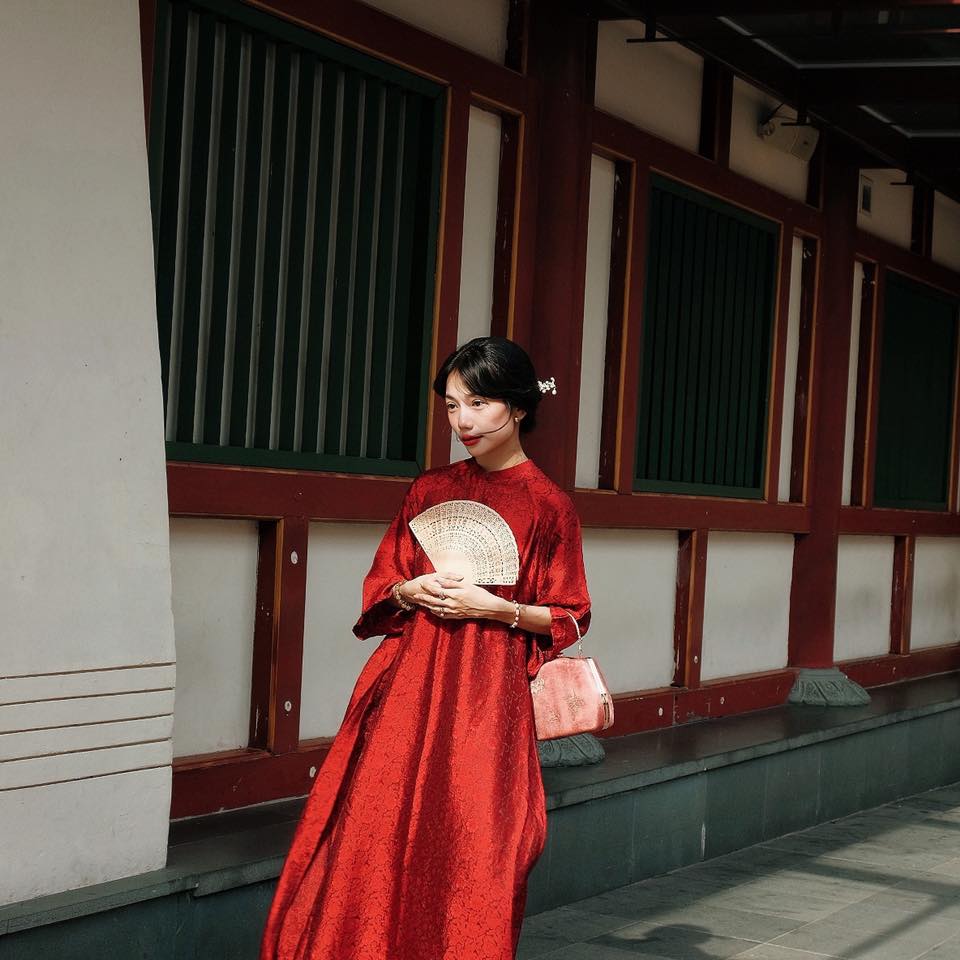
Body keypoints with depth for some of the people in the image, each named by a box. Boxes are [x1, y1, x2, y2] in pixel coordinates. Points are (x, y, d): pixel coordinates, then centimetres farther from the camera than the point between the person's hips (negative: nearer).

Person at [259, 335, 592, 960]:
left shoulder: (547, 505, -1)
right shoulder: (430, 491, 11)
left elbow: (568, 618, 3)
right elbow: (381, 586, 17)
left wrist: (495, 608, -11)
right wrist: (412, 590, -4)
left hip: (488, 696, -3)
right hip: (410, 685, 3)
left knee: (471, 855, -3)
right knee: (376, 843, -2)